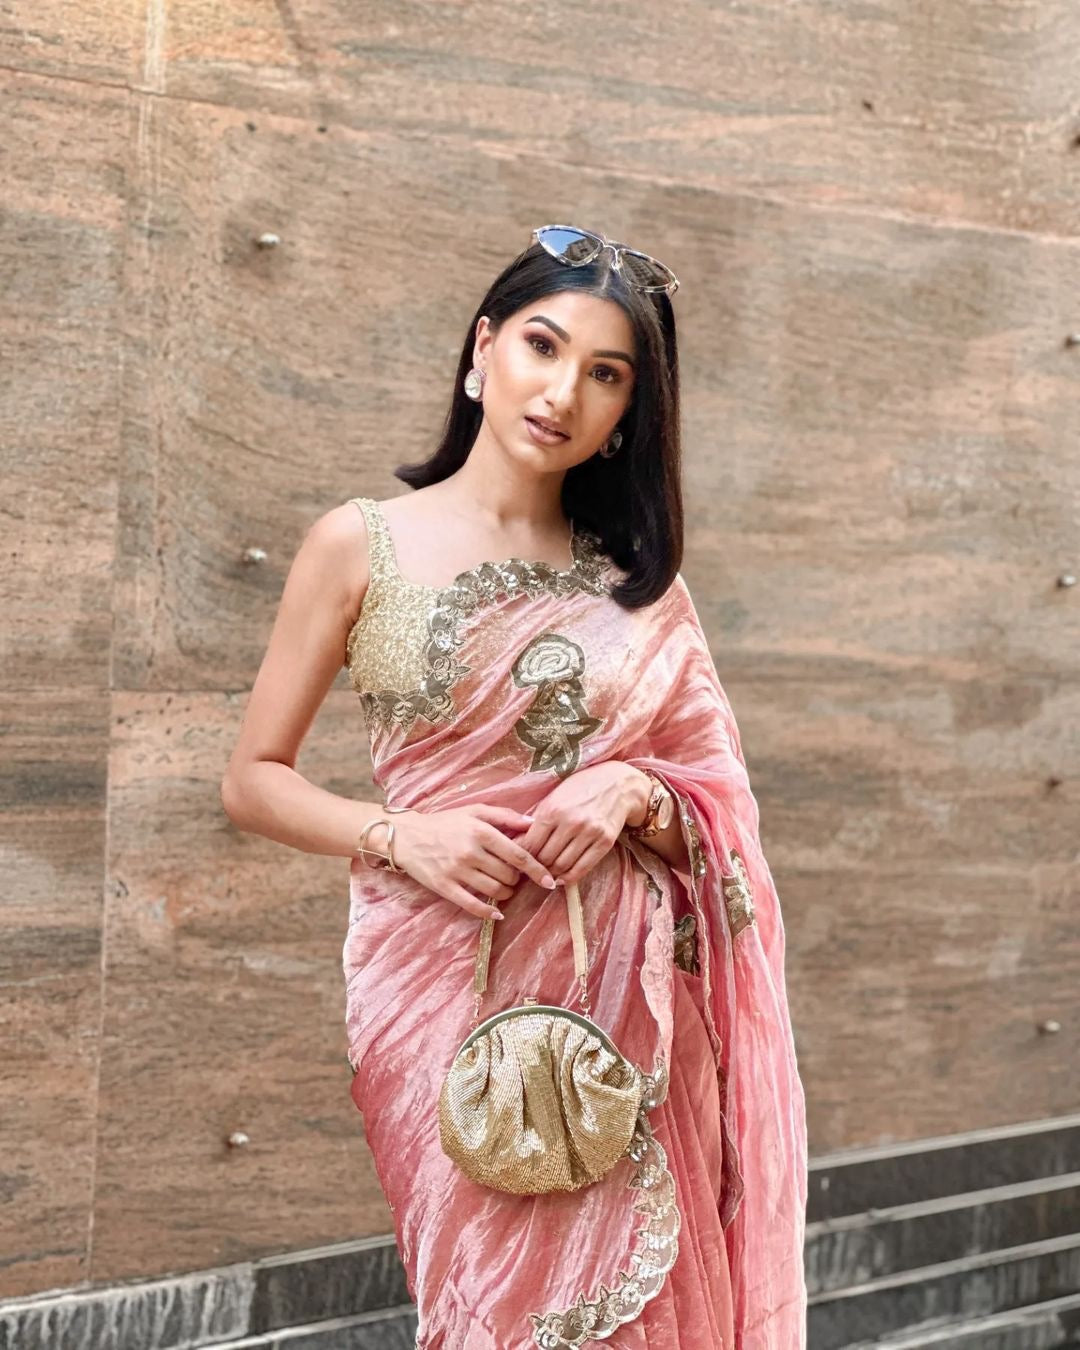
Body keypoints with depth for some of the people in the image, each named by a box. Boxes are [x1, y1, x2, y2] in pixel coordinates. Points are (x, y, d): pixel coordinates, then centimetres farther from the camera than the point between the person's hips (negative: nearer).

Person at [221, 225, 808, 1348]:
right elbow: (253, 781, 5)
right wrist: (397, 836, -12)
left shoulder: (638, 585, 12)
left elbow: (716, 816, 14)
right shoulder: (362, 544, 3)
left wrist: (634, 793, -8)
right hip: (444, 979, -2)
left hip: (619, 991, 3)